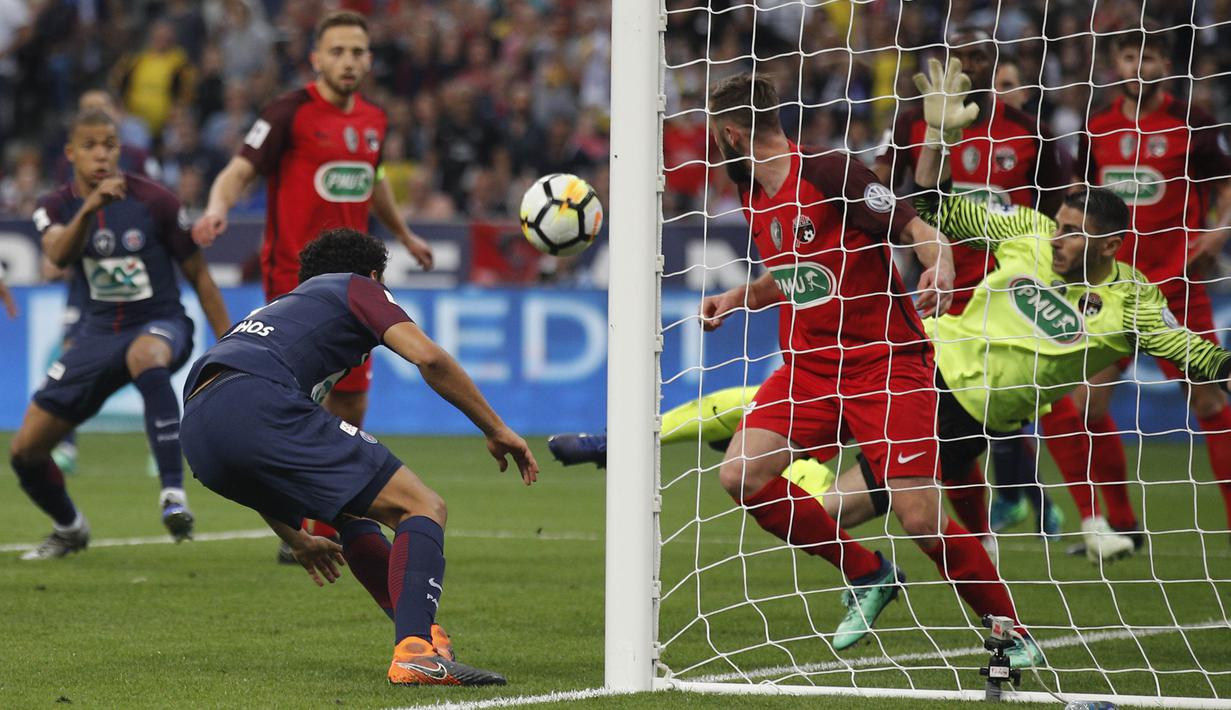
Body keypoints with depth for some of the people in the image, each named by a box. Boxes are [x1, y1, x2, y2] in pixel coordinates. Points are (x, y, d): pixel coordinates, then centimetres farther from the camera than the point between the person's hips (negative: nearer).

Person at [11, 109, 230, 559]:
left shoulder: (153, 201, -8)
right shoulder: (56, 208, -1)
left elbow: (197, 273, 0)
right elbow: (58, 255, -24)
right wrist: (89, 207, -43)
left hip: (160, 324, -4)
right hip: (98, 332, 4)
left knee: (145, 357, -44)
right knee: (25, 449, -1)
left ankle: (173, 494, -47)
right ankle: (69, 529, 30)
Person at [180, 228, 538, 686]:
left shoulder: (280, 307, 41)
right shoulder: (356, 288, 22)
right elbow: (428, 358, 1)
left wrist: (294, 538, 54)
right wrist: (496, 431, 10)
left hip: (197, 433, 8)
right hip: (262, 408, -8)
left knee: (356, 512, 29)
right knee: (422, 507, -4)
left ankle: (422, 634, 16)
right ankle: (415, 652, -27)